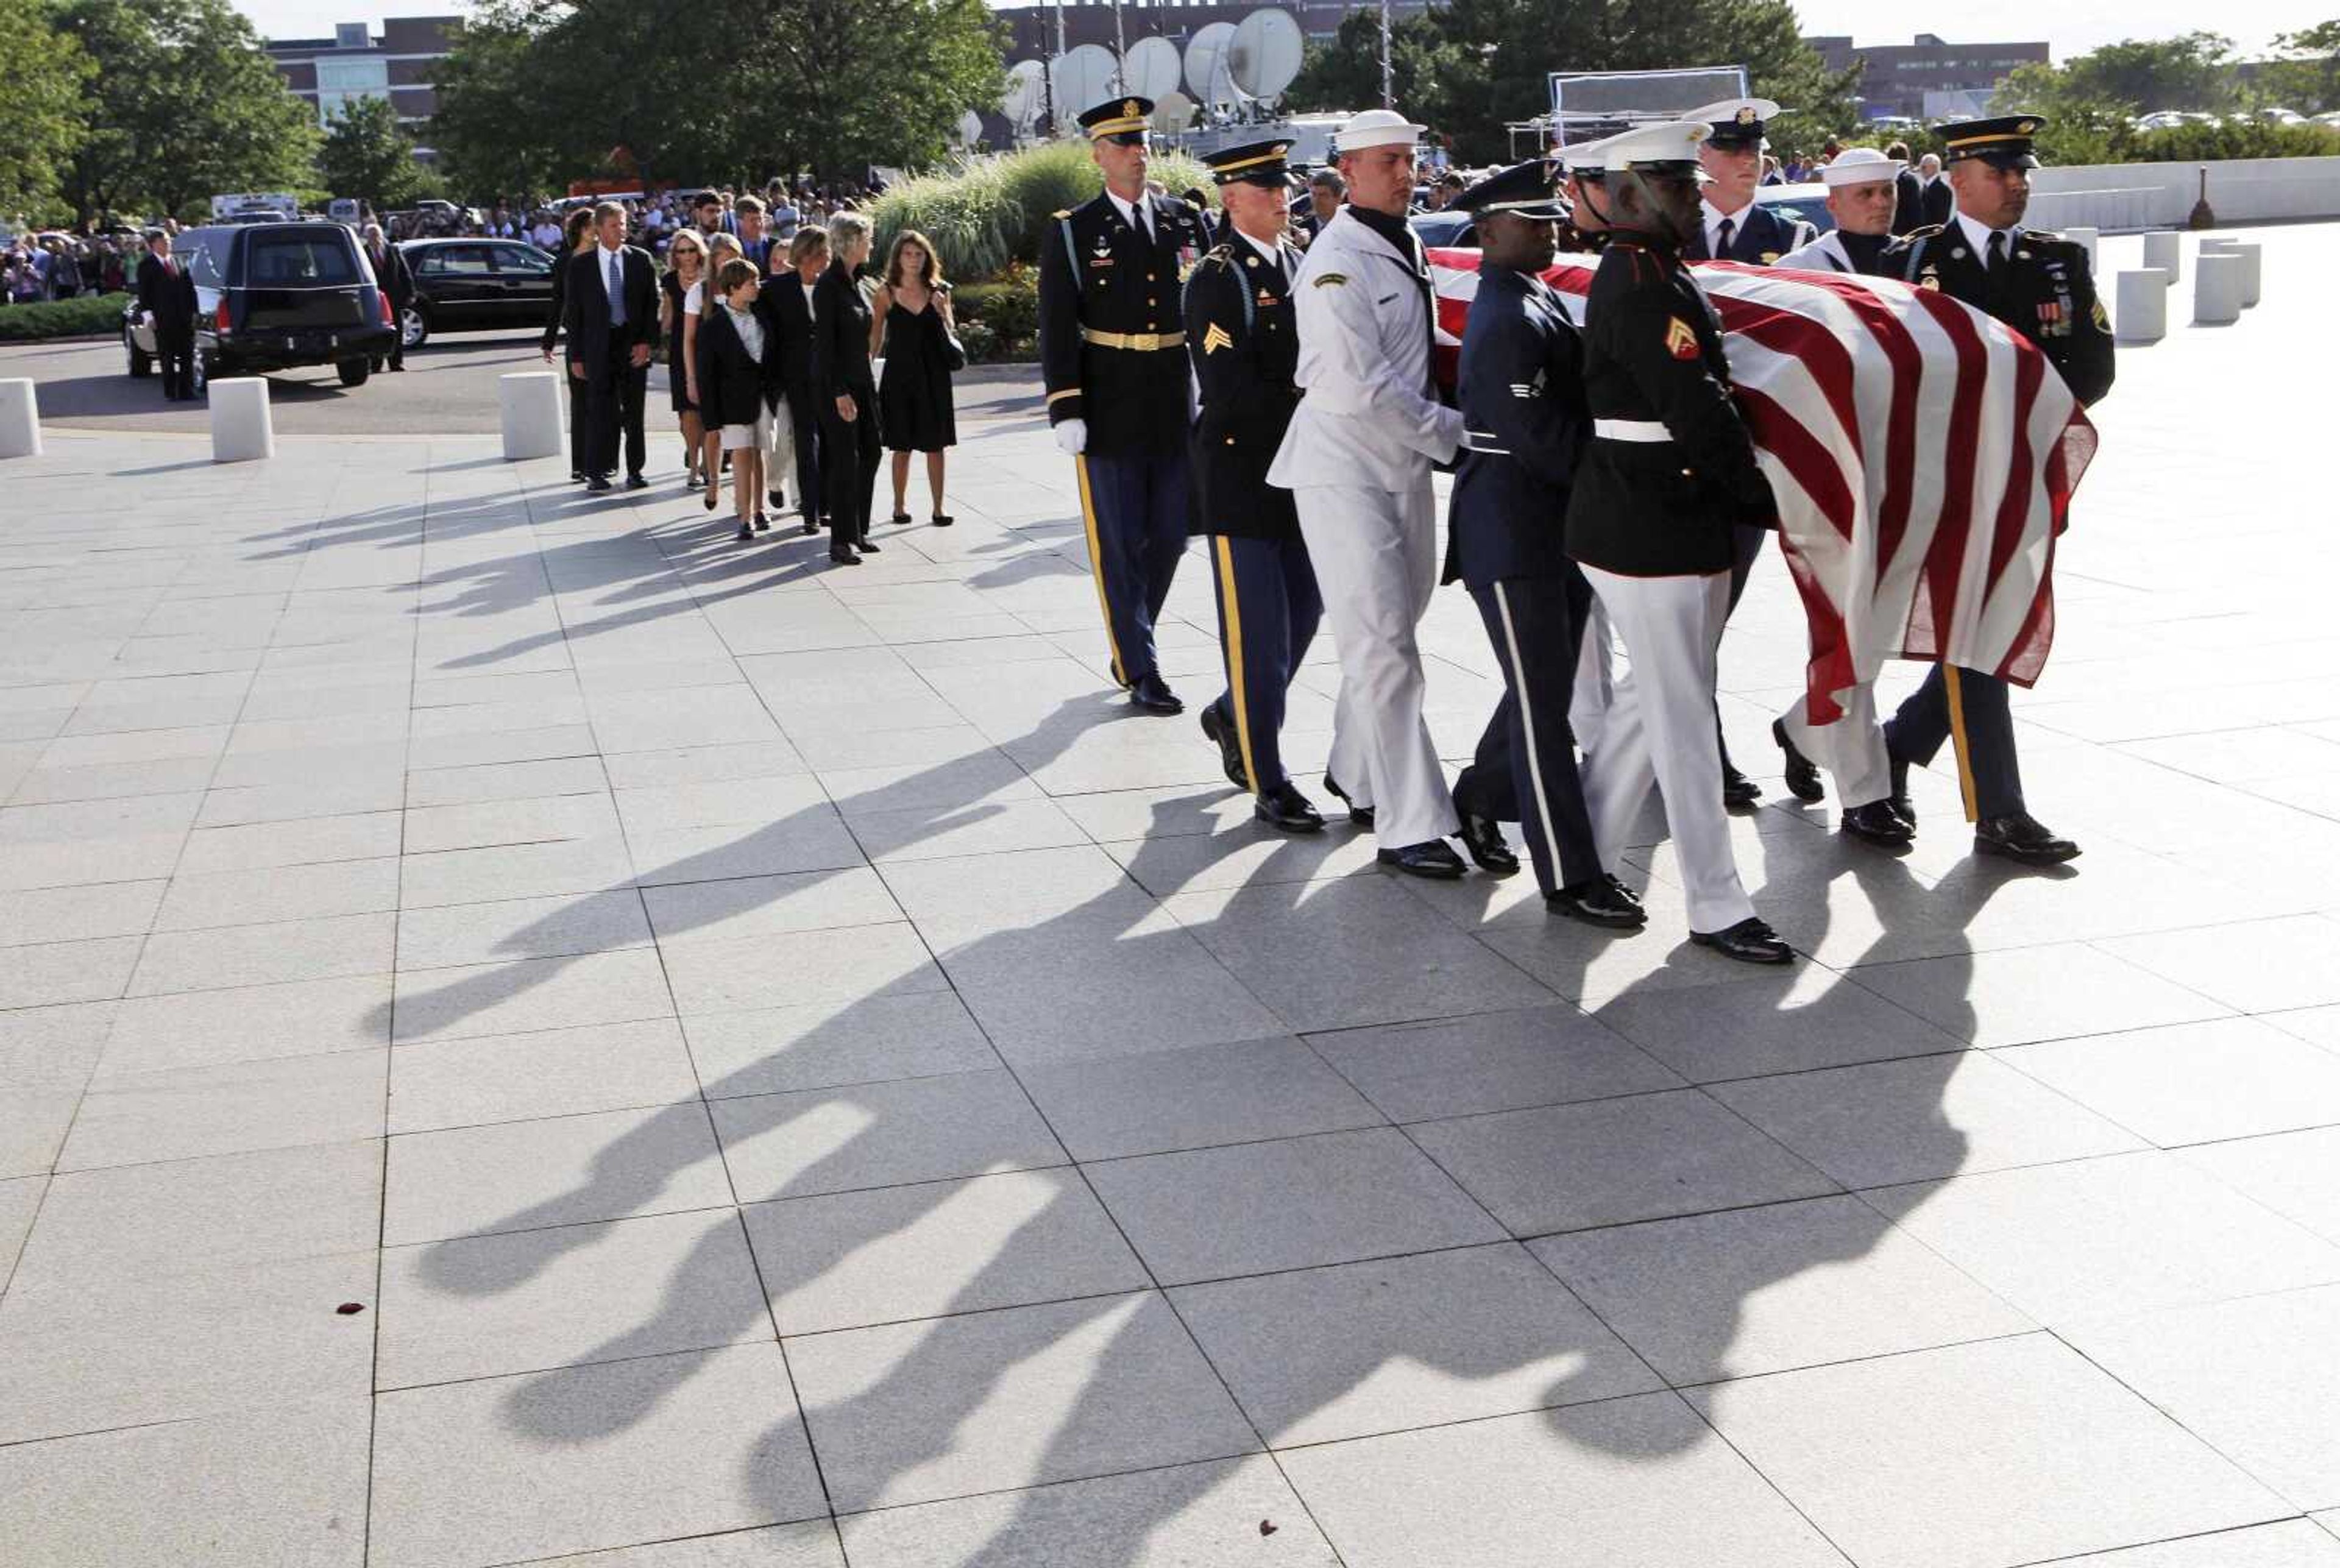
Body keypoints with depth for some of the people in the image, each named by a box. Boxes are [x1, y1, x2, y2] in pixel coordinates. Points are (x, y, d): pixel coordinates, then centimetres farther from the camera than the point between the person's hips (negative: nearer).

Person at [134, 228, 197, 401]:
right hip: (163, 319, -4)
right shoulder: (146, 265, 0)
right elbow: (143, 292, -3)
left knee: (187, 355, 4)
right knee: (167, 357, 1)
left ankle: (187, 390, 10)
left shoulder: (179, 261, 12)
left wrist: (193, 309, 6)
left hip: (184, 316, 4)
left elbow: (190, 288, 13)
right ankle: (170, 392, 5)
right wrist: (147, 314, -11)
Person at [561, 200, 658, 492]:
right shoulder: (580, 265, 2)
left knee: (634, 411, 6)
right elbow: (574, 312, 3)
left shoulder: (640, 259, 5)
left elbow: (653, 302, 6)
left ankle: (635, 471, 14)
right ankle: (598, 472, 3)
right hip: (599, 345, -1)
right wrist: (576, 356, -1)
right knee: (601, 413, -3)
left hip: (634, 344, 1)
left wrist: (647, 342, -6)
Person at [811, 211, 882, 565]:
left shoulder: (853, 282, 12)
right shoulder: (828, 285, -14)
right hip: (835, 383, -9)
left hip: (860, 380, 9)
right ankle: (841, 541, -2)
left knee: (870, 451, 10)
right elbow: (825, 343, -18)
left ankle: (857, 532, 20)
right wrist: (840, 393, -21)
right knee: (845, 459, -7)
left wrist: (865, 384, 15)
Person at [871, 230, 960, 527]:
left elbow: (950, 335, 7)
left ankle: (938, 508, 6)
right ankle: (900, 506, 17)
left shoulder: (938, 291, 5)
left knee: (935, 445, 1)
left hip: (933, 375, 1)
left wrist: (942, 312, -11)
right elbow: (875, 338, 3)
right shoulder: (886, 292, 0)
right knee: (901, 446, 5)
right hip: (899, 373, -1)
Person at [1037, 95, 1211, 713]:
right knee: (1119, 546, 1)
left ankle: (1130, 643, 29)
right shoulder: (1071, 232, -1)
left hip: (1179, 408, 4)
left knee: (1169, 539, 10)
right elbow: (1057, 330, -5)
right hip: (1110, 411, -4)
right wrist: (1065, 410, -12)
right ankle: (1139, 672, 8)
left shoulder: (1185, 221, 9)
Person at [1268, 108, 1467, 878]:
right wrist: (1450, 432, -13)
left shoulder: (1404, 246, 12)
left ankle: (1355, 772, 34)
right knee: (1383, 648, -9)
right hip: (1344, 472, -9)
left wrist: (1440, 421, 10)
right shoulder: (1337, 263, -16)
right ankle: (1408, 825, -6)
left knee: (1389, 632, 17)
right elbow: (1360, 386, -22)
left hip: (1403, 463, 9)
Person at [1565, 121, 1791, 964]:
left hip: (1675, 523, 11)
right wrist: (1761, 496, -11)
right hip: (1649, 535, -11)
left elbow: (1701, 396, 20)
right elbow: (1696, 413, -22)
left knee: (1651, 696, 19)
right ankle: (1716, 906, 4)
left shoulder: (1652, 275, 16)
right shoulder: (1642, 287, -18)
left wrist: (1740, 493, 14)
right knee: (1682, 715, -4)